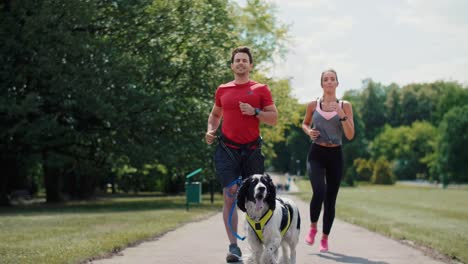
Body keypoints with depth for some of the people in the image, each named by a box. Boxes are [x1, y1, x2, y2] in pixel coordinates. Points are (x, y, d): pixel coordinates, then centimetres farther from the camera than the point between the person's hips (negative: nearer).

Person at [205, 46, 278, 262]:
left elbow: (274, 118, 3)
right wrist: (210, 130, 6)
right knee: (230, 197, -9)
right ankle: (233, 247, -9)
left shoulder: (261, 89, 5)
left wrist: (255, 112, -13)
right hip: (227, 149, 1)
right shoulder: (222, 90, 11)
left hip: (252, 150, 0)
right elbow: (215, 114, 25)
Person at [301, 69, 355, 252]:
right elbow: (305, 124, 20)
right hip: (316, 153, -1)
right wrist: (309, 131, -2)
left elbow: (350, 136, -2)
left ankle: (325, 238, 20)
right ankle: (313, 227, 4)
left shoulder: (345, 106, 2)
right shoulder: (313, 105, 3)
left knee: (330, 199, 3)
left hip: (335, 155, 1)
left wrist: (342, 115, -15)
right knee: (319, 191, -22)